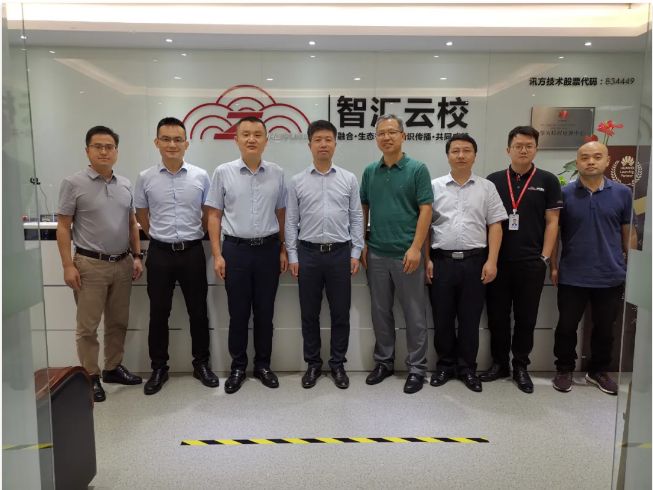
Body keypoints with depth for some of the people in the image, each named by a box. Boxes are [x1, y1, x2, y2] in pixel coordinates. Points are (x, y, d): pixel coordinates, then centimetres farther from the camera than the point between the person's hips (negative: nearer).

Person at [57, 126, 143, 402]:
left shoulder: (125, 185, 8)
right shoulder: (74, 184, -5)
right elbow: (63, 227, -6)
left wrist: (137, 257, 7)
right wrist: (68, 265, -11)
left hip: (122, 263, 5)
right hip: (90, 264, -5)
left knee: (118, 322, 14)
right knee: (88, 326, 4)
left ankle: (113, 368, 28)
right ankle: (90, 377, 17)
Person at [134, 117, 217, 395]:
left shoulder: (200, 176, -1)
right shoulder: (145, 178, 0)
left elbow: (209, 214, 9)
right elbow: (142, 216, 11)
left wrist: (194, 236, 11)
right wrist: (161, 237, 13)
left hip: (192, 252, 0)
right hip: (160, 253, 0)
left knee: (198, 311, 8)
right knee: (159, 313, 8)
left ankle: (201, 364, 24)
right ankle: (159, 368, 23)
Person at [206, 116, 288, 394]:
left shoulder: (277, 174, 3)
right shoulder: (223, 173, -1)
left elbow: (281, 214, 9)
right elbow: (214, 216, 1)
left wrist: (283, 250, 6)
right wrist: (217, 255, -4)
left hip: (268, 249, 1)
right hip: (236, 249, -1)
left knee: (264, 312, 10)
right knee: (238, 313, 8)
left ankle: (263, 365, 26)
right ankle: (238, 367, 23)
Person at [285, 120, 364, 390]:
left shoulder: (349, 179, 3)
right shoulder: (297, 181, 3)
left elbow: (356, 218, 4)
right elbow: (291, 221, 4)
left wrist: (356, 253, -1)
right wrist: (292, 256, -1)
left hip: (340, 253, 0)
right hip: (308, 253, 0)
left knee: (340, 313, 7)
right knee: (309, 313, 9)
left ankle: (338, 364, 23)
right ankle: (313, 364, 25)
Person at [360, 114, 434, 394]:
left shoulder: (417, 169, -4)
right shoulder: (370, 171, 9)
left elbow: (425, 210, -8)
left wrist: (416, 248, -16)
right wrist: (362, 243, 6)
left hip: (406, 253, -4)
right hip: (376, 254, 4)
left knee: (414, 314, 5)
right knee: (380, 312, 13)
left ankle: (416, 368, 18)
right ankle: (384, 362, 27)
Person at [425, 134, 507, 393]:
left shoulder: (487, 187, 6)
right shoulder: (434, 186, 5)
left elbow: (495, 226, 3)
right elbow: (425, 226, 4)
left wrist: (491, 261, -5)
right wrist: (427, 260, -3)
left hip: (475, 261, 0)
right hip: (441, 261, 0)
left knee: (470, 319, 8)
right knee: (442, 318, 9)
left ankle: (467, 368, 23)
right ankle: (445, 364, 25)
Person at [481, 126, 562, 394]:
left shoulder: (548, 181, 3)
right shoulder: (493, 180, 5)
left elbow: (552, 221, 2)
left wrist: (545, 257, -5)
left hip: (531, 262, -1)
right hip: (497, 260, 1)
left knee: (526, 317, 9)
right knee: (497, 315, 9)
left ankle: (520, 366, 24)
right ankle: (499, 362, 24)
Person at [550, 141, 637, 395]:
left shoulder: (623, 193, 1)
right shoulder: (564, 193, -4)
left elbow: (628, 233, 7)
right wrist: (553, 266, -1)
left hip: (611, 276, 2)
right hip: (572, 276, -1)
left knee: (604, 328, 15)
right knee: (566, 326, 9)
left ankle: (598, 371, 34)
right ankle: (564, 369, 27)